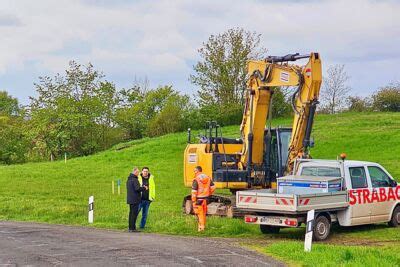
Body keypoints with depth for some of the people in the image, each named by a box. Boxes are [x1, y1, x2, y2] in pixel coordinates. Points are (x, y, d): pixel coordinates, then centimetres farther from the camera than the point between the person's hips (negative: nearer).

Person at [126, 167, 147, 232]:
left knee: (131, 213, 14)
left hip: (130, 199, 9)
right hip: (135, 199, -9)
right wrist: (144, 188, -8)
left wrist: (142, 187, 15)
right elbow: (137, 188, -25)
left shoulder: (129, 179, 14)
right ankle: (132, 228, -5)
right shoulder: (134, 180, -16)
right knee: (134, 213, -5)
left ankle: (130, 227, 18)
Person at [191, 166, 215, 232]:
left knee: (200, 214, 2)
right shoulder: (207, 178, 5)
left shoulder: (196, 180, -16)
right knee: (204, 213, 18)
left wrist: (193, 201, -14)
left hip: (199, 199, -6)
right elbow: (213, 187, 7)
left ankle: (201, 227, 3)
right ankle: (203, 225, 27)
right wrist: (209, 194, 19)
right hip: (205, 198, 6)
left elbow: (194, 191, -19)